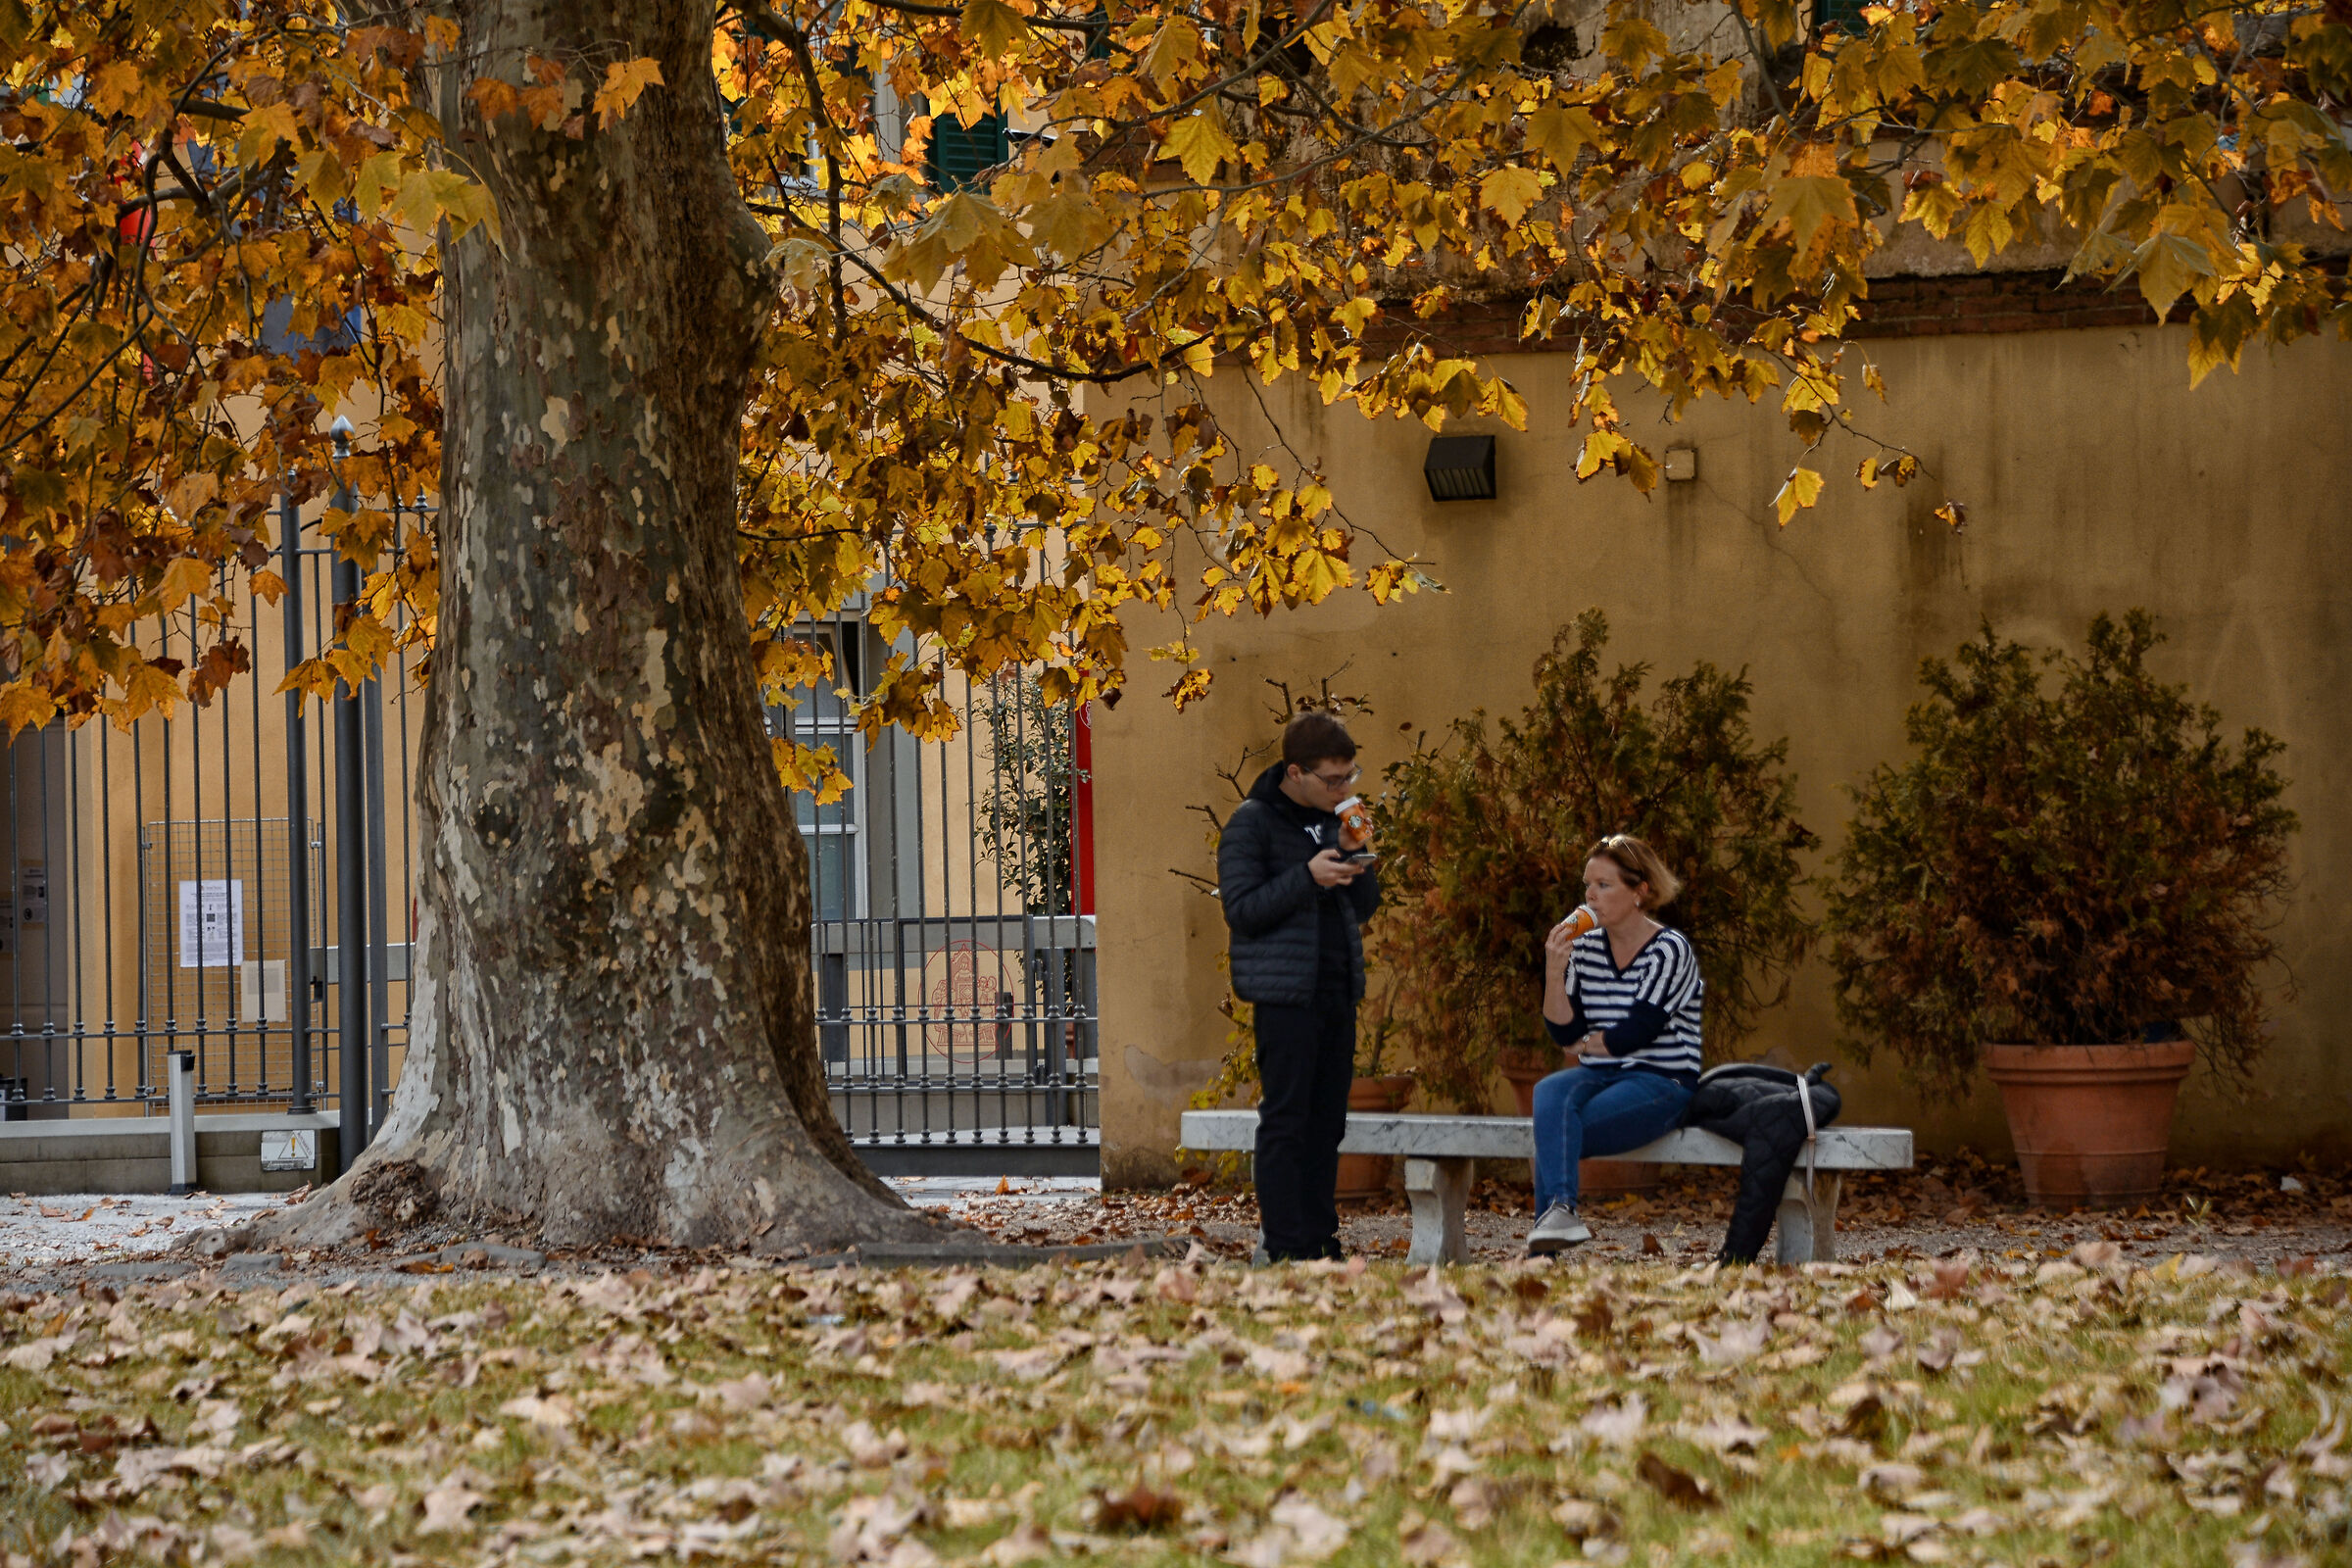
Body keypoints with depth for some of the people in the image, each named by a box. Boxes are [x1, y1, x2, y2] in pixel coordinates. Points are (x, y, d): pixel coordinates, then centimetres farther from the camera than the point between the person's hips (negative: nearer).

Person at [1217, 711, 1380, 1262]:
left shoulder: (1332, 820, 14)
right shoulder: (1252, 823, -6)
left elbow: (1364, 907, 17)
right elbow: (1241, 909, -12)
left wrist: (1354, 856, -1)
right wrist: (1307, 876, -20)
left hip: (1337, 993, 7)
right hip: (1285, 995, -7)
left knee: (1327, 1123, 8)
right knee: (1286, 1123, -6)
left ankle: (1321, 1240, 13)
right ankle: (1287, 1249, -5)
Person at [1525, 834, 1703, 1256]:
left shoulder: (1670, 951, -7)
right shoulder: (1585, 947, 10)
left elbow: (1635, 1033, -13)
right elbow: (1564, 1032, 4)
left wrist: (1587, 1043, 3)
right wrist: (1554, 971, -9)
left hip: (1660, 1083, -5)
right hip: (1600, 1078, 5)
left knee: (1551, 1133, -26)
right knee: (1550, 1092, -31)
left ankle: (1541, 1252, -25)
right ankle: (1559, 1209, -49)